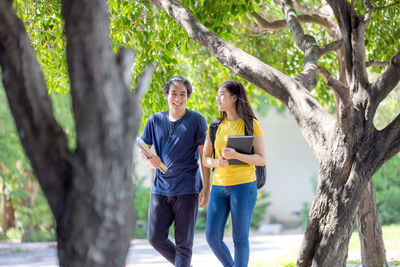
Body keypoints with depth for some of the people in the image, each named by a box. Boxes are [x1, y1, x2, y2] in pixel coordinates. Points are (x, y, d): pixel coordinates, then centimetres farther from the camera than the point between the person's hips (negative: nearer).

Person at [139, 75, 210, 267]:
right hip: (160, 188, 4)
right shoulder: (155, 120, 9)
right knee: (155, 238, 3)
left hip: (187, 189, -4)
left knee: (183, 242, -2)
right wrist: (148, 161, -13)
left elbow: (204, 156, -2)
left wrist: (206, 188, -8)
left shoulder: (196, 121, 0)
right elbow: (143, 151, 12)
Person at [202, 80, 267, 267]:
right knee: (212, 237, 0)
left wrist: (235, 155, -21)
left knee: (240, 238, -2)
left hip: (243, 186, -5)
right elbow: (205, 159, 12)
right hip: (219, 187, 5)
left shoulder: (251, 125, -2)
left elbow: (262, 160, -6)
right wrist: (216, 162, -12)